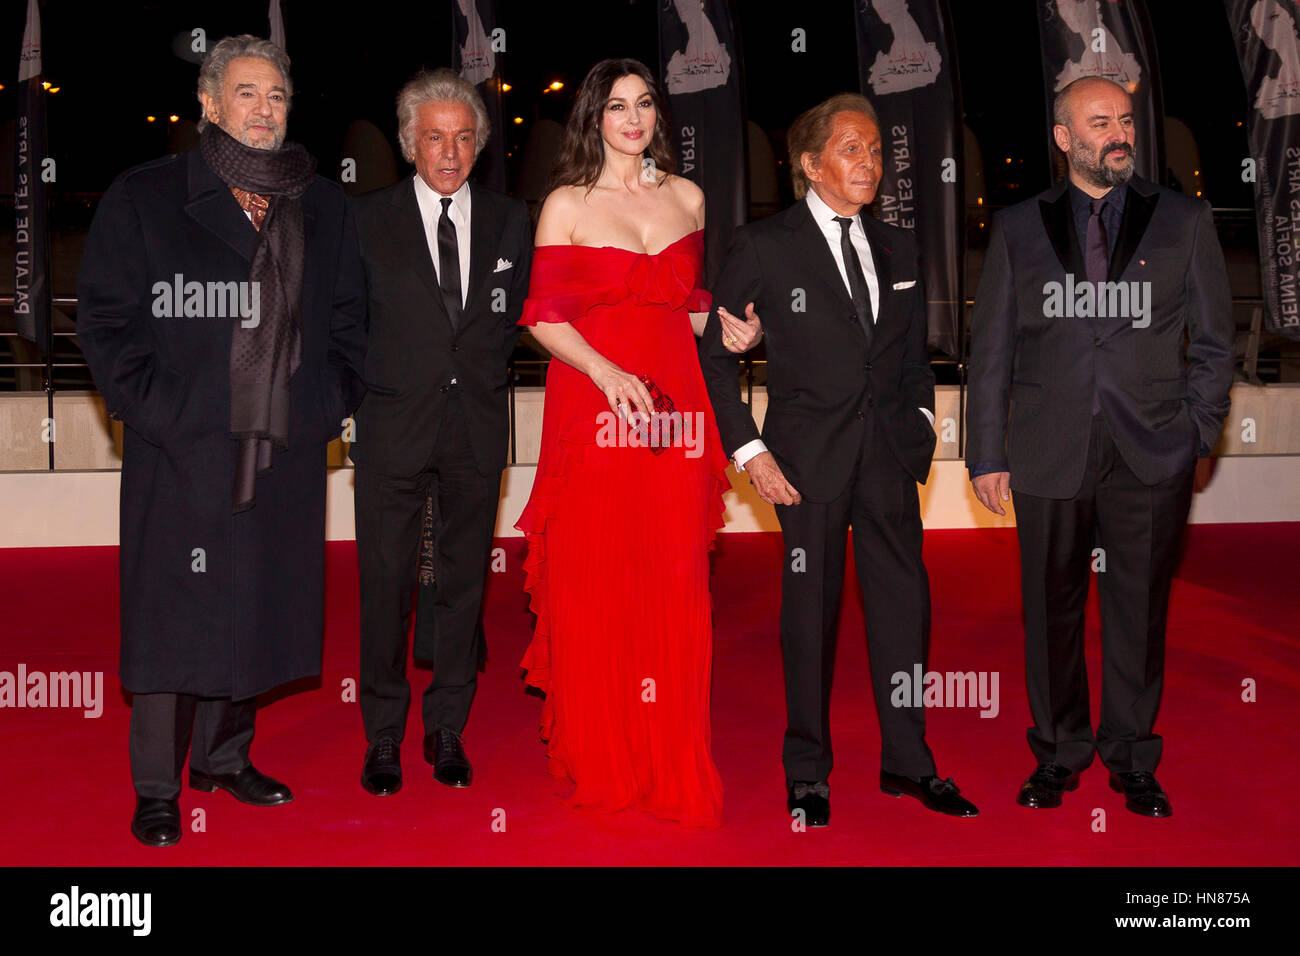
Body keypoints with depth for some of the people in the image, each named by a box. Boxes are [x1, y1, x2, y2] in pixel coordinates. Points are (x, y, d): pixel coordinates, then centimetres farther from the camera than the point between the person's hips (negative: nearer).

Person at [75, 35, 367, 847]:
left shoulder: (324, 207, 13)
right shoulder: (144, 198, 2)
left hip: (286, 451, 4)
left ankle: (223, 756, 29)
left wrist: (332, 402, 5)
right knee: (174, 614, 1)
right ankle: (157, 789, 14)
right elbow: (105, 318, -1)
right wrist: (153, 408, -10)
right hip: (183, 449, -4)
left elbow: (348, 317, 17)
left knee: (258, 607, 11)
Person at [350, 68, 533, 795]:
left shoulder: (510, 220, 8)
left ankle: (448, 730, 21)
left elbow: (517, 314, 12)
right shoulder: (369, 219, 2)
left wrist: (480, 372, 2)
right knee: (386, 583, 2)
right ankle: (384, 735, 16)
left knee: (465, 580, 8)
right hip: (396, 426, -2)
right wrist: (379, 387, 0)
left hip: (478, 427, 2)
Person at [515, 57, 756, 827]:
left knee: (674, 584, 2)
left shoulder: (688, 197, 13)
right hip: (593, 402, -3)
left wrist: (727, 328, 0)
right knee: (595, 584, 0)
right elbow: (544, 315, -4)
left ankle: (673, 763, 14)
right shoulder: (567, 205, 2)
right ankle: (602, 760, 16)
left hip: (674, 403, 3)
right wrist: (607, 372, -19)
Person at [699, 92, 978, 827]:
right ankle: (808, 773, 19)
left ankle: (907, 761, 23)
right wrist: (750, 450, -8)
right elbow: (715, 353, -3)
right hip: (811, 454, -4)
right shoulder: (765, 246, -3)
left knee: (906, 603, 7)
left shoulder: (898, 248, 13)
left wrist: (921, 415, 6)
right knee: (811, 609, 4)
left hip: (890, 449, 5)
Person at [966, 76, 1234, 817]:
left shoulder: (1185, 221, 8)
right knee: (1052, 613, 6)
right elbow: (991, 350, 7)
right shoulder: (1019, 227, 8)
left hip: (1152, 457, 0)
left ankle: (1133, 761, 23)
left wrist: (1196, 435, 1)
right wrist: (988, 453, 2)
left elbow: (1214, 340, 10)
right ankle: (1059, 754, 24)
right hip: (1050, 456, 0)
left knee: (1140, 615, 6)